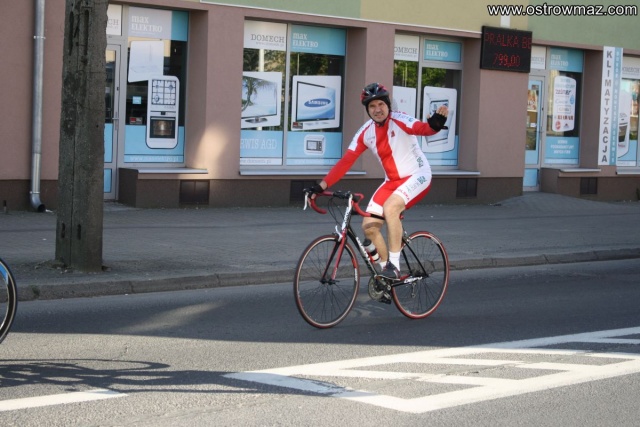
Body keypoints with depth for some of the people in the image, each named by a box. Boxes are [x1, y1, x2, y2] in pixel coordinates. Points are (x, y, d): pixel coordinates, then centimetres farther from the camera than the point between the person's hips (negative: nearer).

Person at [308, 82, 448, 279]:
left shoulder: (399, 121, -16)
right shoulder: (366, 132, -2)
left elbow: (423, 129, -35)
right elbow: (346, 161, -3)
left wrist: (435, 123, -59)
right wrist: (322, 185, -11)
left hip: (417, 176, -6)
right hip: (392, 181, 6)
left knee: (390, 207, -32)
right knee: (369, 226, -6)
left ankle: (394, 265, -22)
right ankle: (386, 268, 15)